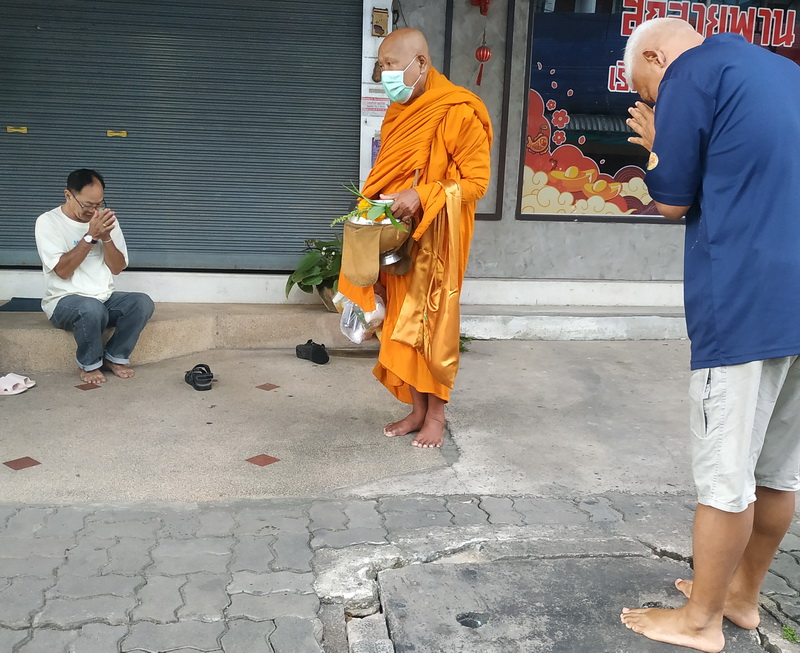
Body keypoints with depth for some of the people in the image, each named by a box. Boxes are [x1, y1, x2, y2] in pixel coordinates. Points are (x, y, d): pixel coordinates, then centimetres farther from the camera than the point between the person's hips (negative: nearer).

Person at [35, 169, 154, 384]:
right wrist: (91, 236, -22)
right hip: (64, 301, -5)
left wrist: (106, 236, -14)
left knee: (142, 302, -24)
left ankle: (114, 357, -4)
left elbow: (117, 268, 2)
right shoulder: (48, 221, -7)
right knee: (91, 308, -38)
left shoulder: (105, 219, 6)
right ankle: (89, 365, -10)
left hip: (105, 298, 5)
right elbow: (63, 270, -17)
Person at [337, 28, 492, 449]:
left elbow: (476, 181, -14)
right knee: (402, 324, 10)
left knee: (432, 326, 1)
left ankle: (436, 413, 17)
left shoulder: (459, 112, -13)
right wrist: (376, 203, 2)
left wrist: (421, 197, -24)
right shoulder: (399, 112, 12)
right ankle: (417, 410, 23)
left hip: (435, 239, -7)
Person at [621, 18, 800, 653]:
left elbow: (673, 202, -3)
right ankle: (743, 591, 30)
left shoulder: (690, 75, -4)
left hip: (747, 299, -8)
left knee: (725, 470, 1)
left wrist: (656, 145, 14)